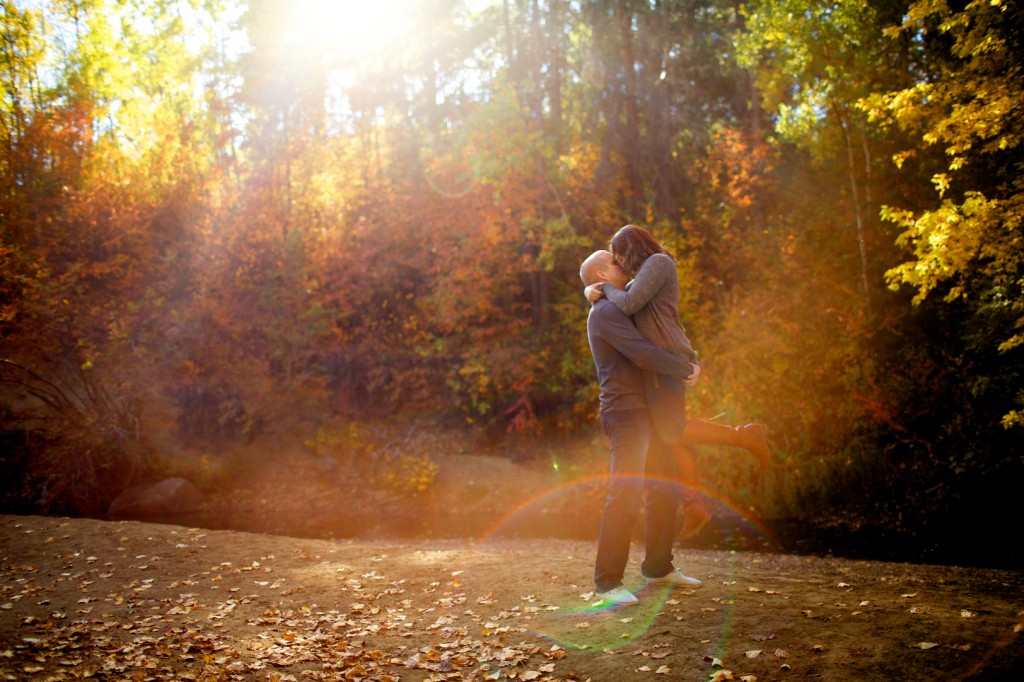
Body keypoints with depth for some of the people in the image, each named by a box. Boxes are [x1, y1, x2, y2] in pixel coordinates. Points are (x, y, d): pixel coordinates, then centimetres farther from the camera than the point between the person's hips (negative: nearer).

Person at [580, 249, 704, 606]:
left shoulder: (618, 310, 22)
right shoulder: (606, 312, -11)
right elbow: (643, 354, -20)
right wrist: (686, 369, -9)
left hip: (644, 415, 10)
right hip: (626, 414, -10)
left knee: (665, 489, 13)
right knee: (626, 495, -16)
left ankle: (658, 566, 25)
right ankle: (607, 582, -14)